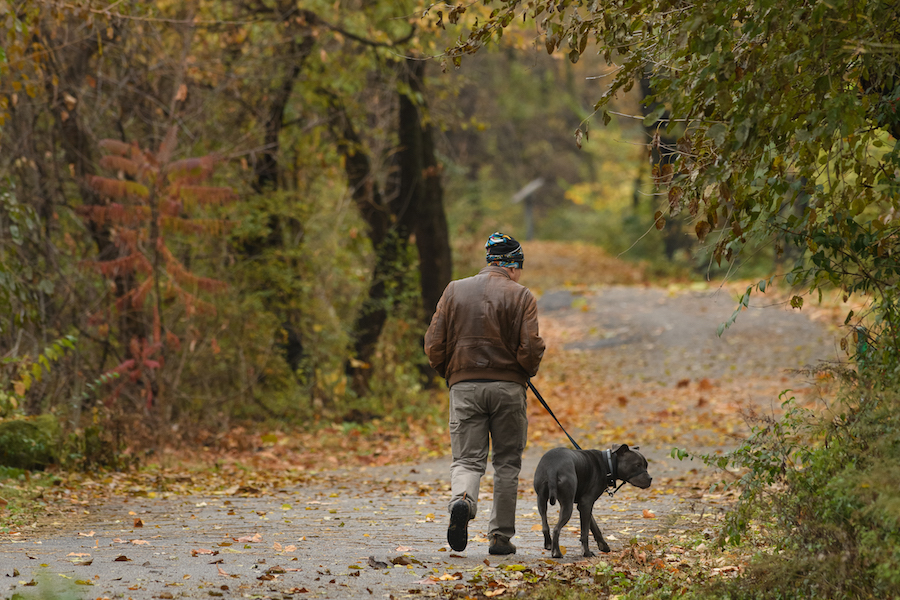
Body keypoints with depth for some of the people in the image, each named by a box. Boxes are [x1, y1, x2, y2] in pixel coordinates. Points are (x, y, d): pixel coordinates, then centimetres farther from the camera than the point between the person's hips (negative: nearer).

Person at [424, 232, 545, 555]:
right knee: (507, 463, 10)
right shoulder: (521, 296, -1)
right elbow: (530, 347, -10)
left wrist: (450, 374, 19)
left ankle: (461, 501, -29)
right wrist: (526, 371, 11)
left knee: (467, 459, 3)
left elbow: (434, 344, 3)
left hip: (464, 386, 1)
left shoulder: (455, 290, 7)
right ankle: (501, 537, 10)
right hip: (508, 387, -1)